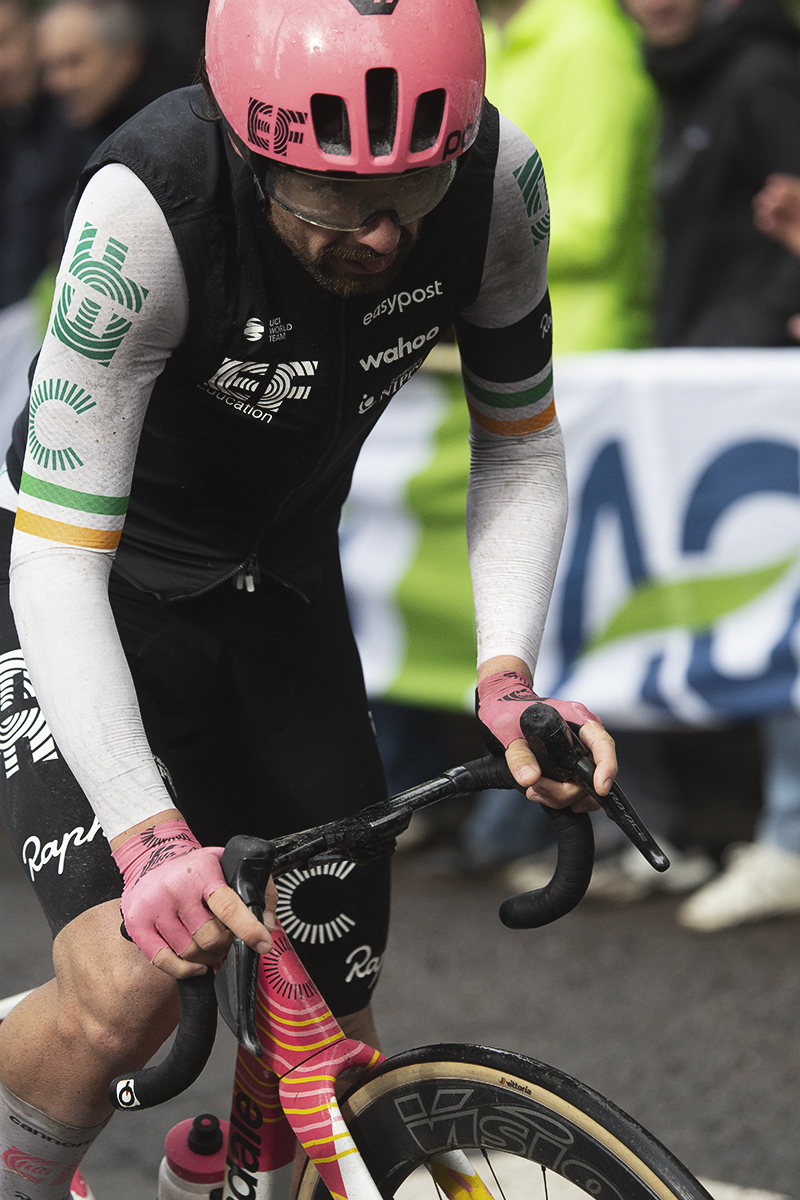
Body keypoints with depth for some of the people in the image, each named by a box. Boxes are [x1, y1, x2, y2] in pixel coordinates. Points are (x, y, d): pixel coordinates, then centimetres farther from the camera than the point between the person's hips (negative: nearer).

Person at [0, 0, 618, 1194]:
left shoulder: (494, 179, -21)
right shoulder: (149, 207, -34)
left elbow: (519, 447, -4)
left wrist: (506, 678, -19)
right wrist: (148, 833, -43)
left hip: (279, 588, 5)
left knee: (335, 1032, 1)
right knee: (130, 992, -25)